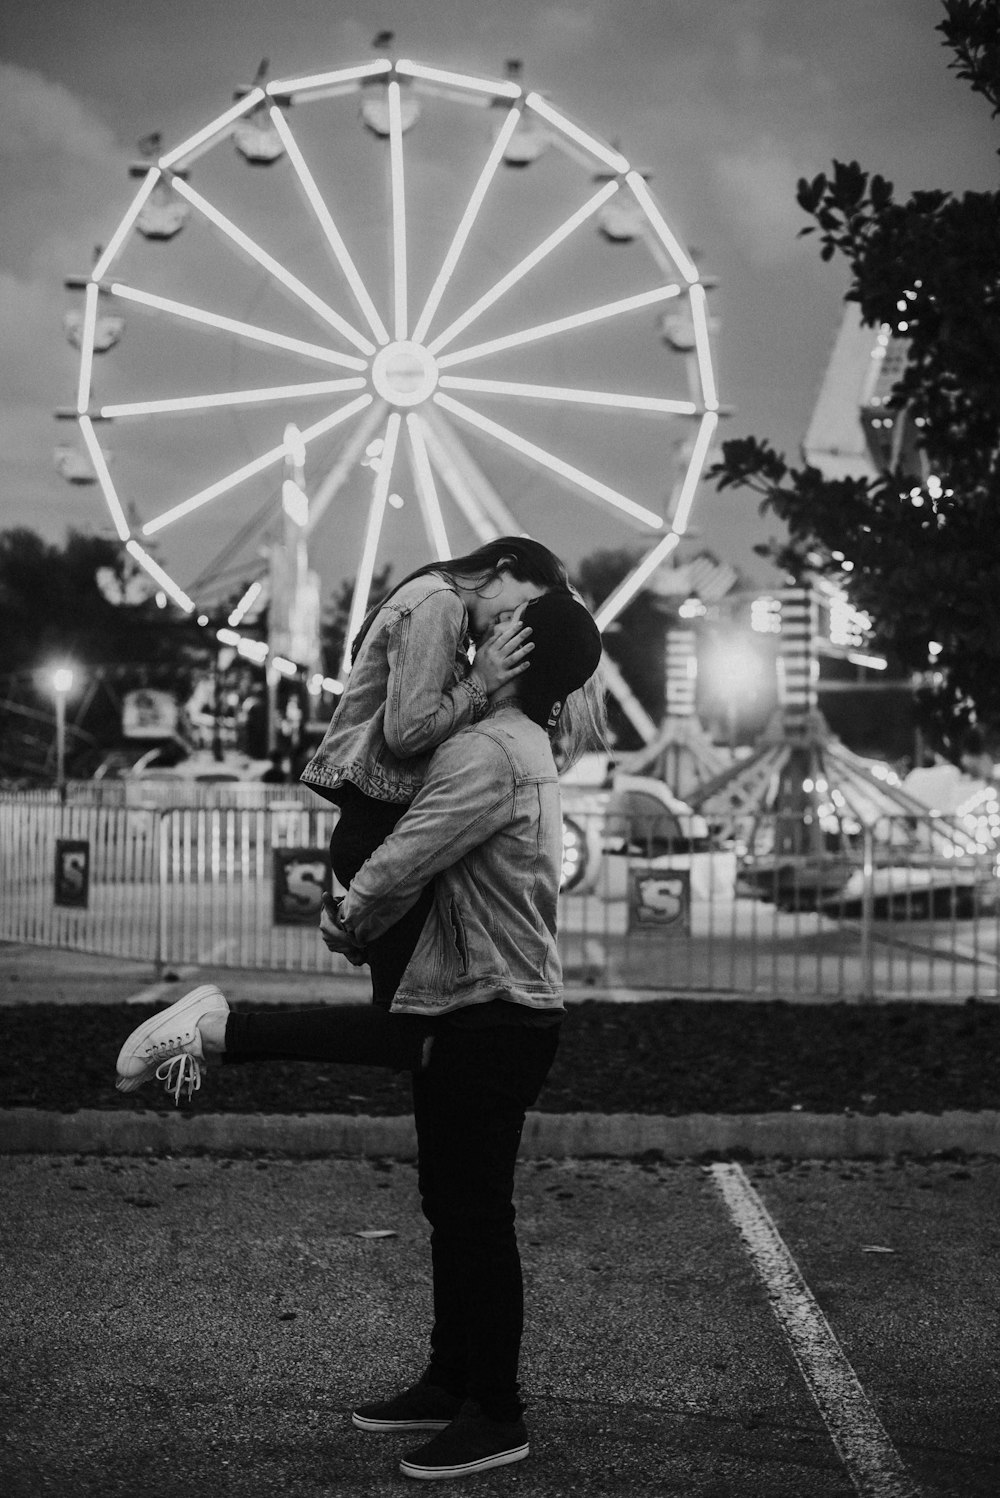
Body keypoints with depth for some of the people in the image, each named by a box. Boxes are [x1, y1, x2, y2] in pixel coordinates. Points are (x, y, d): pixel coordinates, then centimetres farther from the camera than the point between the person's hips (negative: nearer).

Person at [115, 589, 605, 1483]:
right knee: (455, 1206, 17)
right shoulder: (526, 748, 10)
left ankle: (496, 1416, 9)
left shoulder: (485, 753, -20)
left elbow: (397, 869, -22)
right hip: (467, 1009, 9)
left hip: (490, 1019, -9)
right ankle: (449, 1386, 29)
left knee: (475, 1215, -1)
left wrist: (349, 930, -4)